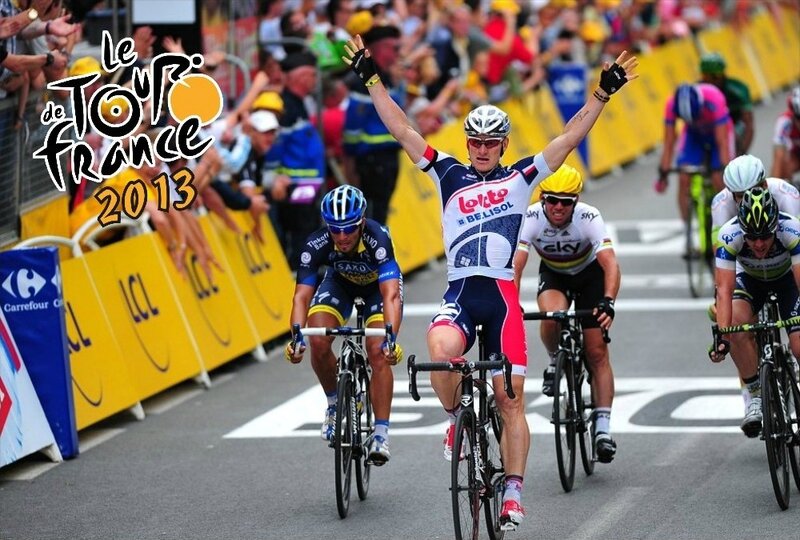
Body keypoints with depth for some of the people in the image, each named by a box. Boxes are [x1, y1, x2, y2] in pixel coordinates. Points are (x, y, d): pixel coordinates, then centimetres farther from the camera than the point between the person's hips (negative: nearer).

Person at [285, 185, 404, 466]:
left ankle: (381, 434, -14)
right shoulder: (316, 245, -33)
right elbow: (302, 295, -37)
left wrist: (391, 336, -65)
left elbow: (391, 294, -49)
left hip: (378, 282, -2)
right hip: (339, 281, 2)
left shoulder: (377, 239, -40)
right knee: (318, 342, -21)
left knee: (378, 352, -22)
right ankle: (334, 403, 6)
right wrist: (297, 334, -55)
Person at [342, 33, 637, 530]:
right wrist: (372, 79, 5)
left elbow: (569, 139, 5)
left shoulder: (519, 179, 10)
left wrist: (603, 95, -3)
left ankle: (514, 493, 3)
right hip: (459, 293, 0)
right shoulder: (449, 175, 13)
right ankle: (456, 418, -2)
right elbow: (403, 130, 10)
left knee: (511, 400, -2)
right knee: (441, 351, -31)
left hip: (502, 297, 0)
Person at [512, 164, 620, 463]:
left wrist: (608, 301, -57)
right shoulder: (531, 217, -29)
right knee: (552, 315, -34)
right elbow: (515, 264, -36)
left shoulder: (589, 217, -33)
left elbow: (610, 263, -41)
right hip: (553, 274, 1)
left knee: (597, 352, -7)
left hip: (589, 273, -1)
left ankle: (603, 427, -2)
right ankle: (555, 360, -2)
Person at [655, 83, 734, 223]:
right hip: (693, 134, 2)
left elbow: (722, 142, -36)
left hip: (718, 132, -2)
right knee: (684, 178, -15)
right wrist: (663, 173, -25)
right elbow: (668, 144, -23)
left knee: (718, 180, -18)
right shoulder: (672, 105, -31)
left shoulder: (714, 100, -39)